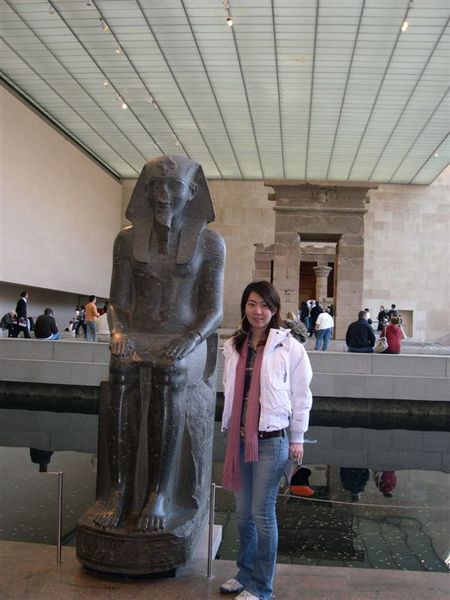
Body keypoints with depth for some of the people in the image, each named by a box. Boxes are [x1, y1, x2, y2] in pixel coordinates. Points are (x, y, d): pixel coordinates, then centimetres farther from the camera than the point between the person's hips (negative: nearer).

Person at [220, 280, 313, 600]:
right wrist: (229, 429, 14)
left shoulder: (289, 347, -8)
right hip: (239, 437, 5)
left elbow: (301, 395, -4)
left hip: (272, 439, -5)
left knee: (262, 513, 0)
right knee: (243, 512, 15)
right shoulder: (234, 346, 6)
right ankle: (245, 573, 34)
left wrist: (297, 438, -1)